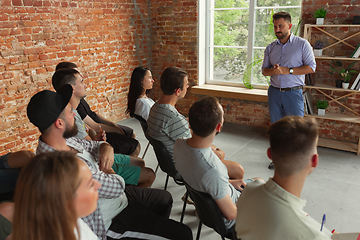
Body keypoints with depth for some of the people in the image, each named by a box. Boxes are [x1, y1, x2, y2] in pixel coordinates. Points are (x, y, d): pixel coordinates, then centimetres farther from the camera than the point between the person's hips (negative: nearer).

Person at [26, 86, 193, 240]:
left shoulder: (64, 140, -9)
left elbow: (92, 146, 9)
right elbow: (116, 187, -30)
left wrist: (106, 147, -14)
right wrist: (108, 172, -8)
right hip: (113, 219, -9)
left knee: (165, 198, 27)